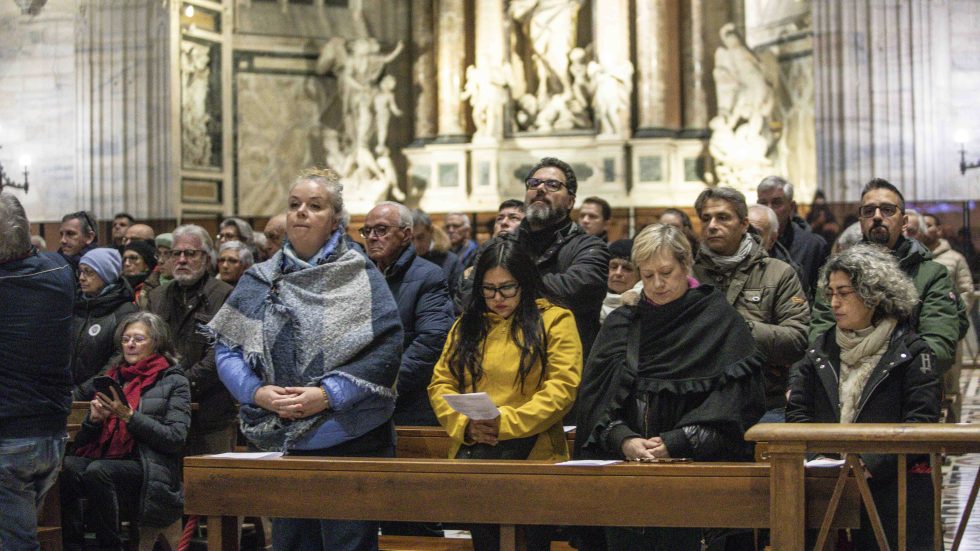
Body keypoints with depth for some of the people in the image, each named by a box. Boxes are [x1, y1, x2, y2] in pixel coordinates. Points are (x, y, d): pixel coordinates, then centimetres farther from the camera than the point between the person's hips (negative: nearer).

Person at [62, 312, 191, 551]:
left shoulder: (174, 382, 10)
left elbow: (176, 439, -5)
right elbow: (83, 441, 21)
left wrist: (129, 416, -11)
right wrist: (94, 419, -1)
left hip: (148, 471, -4)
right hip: (105, 461, 4)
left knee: (98, 471, -34)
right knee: (66, 467, -29)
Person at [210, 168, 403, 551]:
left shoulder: (359, 277, 0)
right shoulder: (259, 282, 11)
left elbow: (387, 347, -10)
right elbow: (227, 350, 7)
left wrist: (328, 394, -17)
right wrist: (258, 393, -11)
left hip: (348, 438, -3)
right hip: (278, 443, 4)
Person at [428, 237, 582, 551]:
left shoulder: (554, 320, 1)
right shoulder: (466, 325, 16)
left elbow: (562, 388, -10)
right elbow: (440, 384, 11)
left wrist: (506, 422, -18)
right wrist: (464, 425, -9)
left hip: (531, 452, -4)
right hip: (472, 451, 4)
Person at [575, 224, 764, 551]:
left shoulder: (720, 321, 5)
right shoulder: (620, 324, 15)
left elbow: (732, 401, -3)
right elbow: (594, 395, 6)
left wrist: (674, 442, -13)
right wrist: (623, 439, -12)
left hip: (695, 462, -3)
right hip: (624, 463, 3)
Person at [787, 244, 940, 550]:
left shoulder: (910, 351, 0)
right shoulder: (822, 349, 15)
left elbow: (921, 421, -8)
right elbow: (797, 410, 11)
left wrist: (871, 464, -18)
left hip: (897, 482, -3)